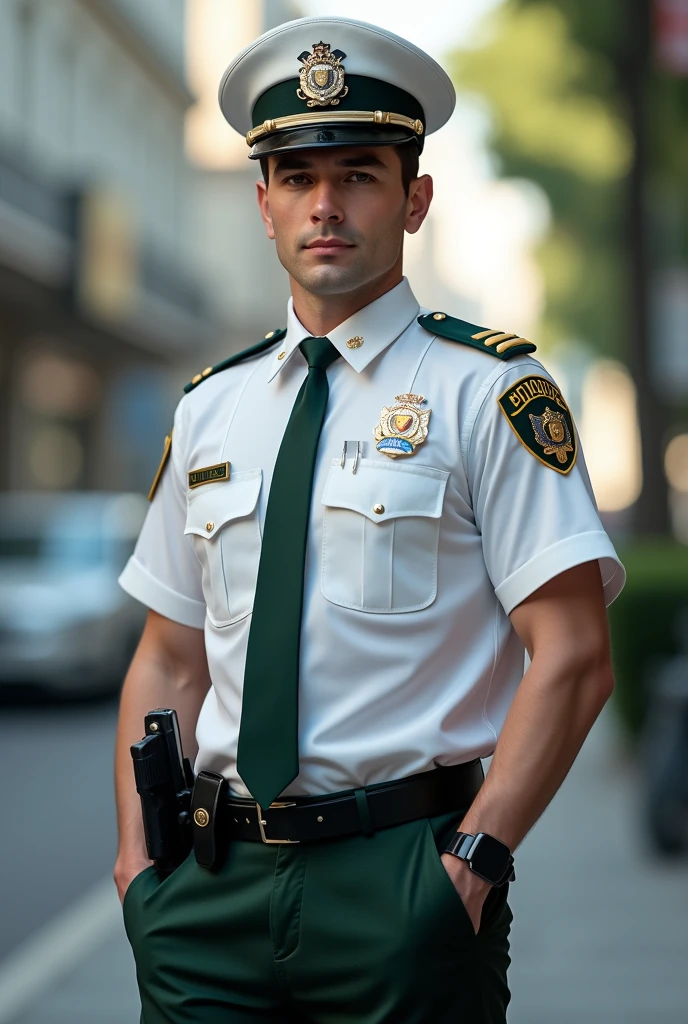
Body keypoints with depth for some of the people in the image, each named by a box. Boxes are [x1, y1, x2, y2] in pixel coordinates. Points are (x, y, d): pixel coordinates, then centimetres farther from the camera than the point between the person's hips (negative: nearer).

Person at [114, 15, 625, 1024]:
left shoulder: (488, 391, -3)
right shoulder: (211, 409, 11)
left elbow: (573, 657, -8)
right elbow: (169, 663, 13)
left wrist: (474, 860, -14)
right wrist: (139, 857, 2)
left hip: (401, 887, -4)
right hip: (215, 885, 4)